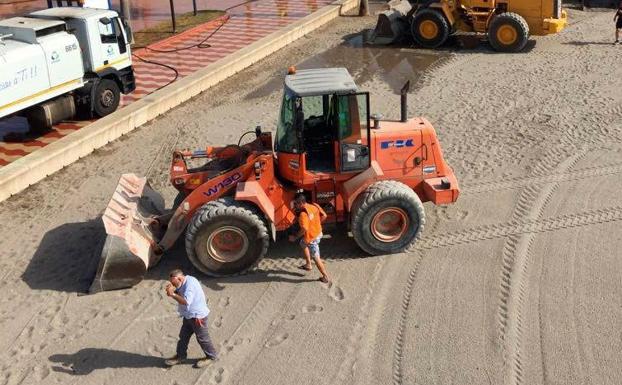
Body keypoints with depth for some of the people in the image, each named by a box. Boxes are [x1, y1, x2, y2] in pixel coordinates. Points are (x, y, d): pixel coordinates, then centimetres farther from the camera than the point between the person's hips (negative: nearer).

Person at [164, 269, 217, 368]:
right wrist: (171, 291, -11)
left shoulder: (190, 284, -29)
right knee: (183, 336, 17)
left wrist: (172, 294, -37)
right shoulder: (184, 283, 1)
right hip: (189, 316, 9)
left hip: (197, 316, -9)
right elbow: (179, 295, 9)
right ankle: (180, 356, 34)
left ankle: (211, 356, 26)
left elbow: (186, 301, -39)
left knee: (202, 338, 7)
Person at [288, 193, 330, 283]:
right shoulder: (314, 206, -6)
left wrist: (295, 236, -22)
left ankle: (325, 277, 17)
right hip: (318, 233, 9)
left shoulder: (303, 214, -29)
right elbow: (324, 216, 3)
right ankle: (308, 265, 41)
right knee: (303, 244, 32)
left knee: (316, 258, 6)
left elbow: (304, 229, -36)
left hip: (311, 238, -9)